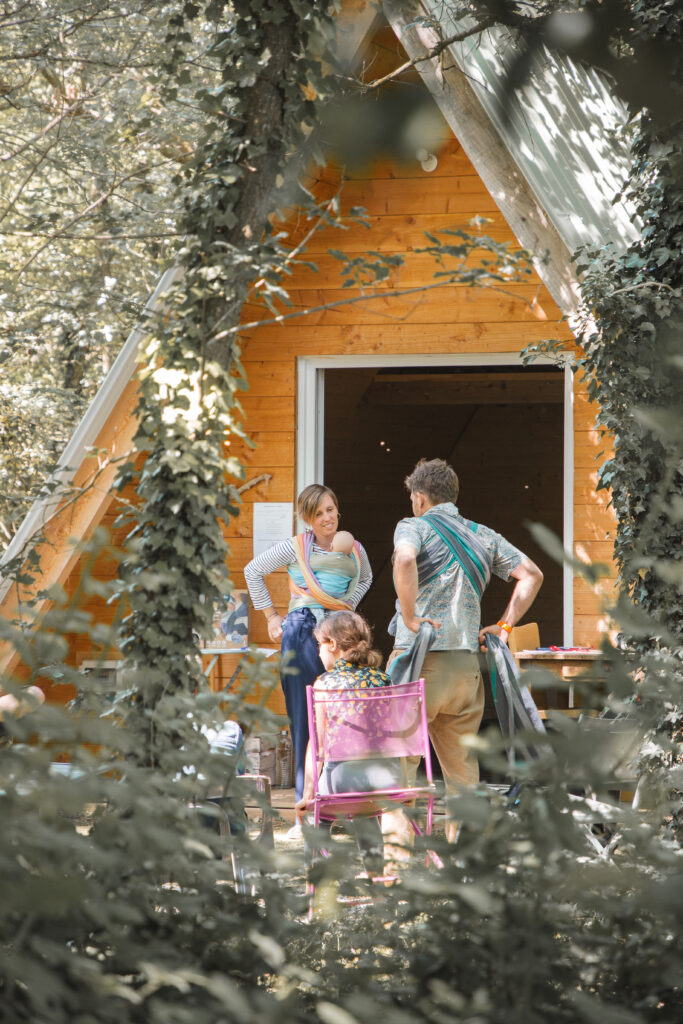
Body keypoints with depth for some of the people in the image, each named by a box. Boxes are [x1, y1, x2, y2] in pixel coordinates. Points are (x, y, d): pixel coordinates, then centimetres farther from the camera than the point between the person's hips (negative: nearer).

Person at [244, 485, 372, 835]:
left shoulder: (355, 550, 10)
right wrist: (270, 614, 10)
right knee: (304, 724, -2)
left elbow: (365, 578, 33)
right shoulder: (296, 547, 1)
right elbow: (253, 570, 12)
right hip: (301, 633, -2)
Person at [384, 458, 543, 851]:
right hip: (467, 661, 5)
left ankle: (398, 848, -9)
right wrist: (504, 625, 11)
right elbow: (531, 574, 11)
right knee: (462, 762, 13)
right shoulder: (484, 535, 16)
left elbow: (405, 558, -23)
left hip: (419, 657, -5)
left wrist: (410, 618, -17)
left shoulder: (414, 527, 0)